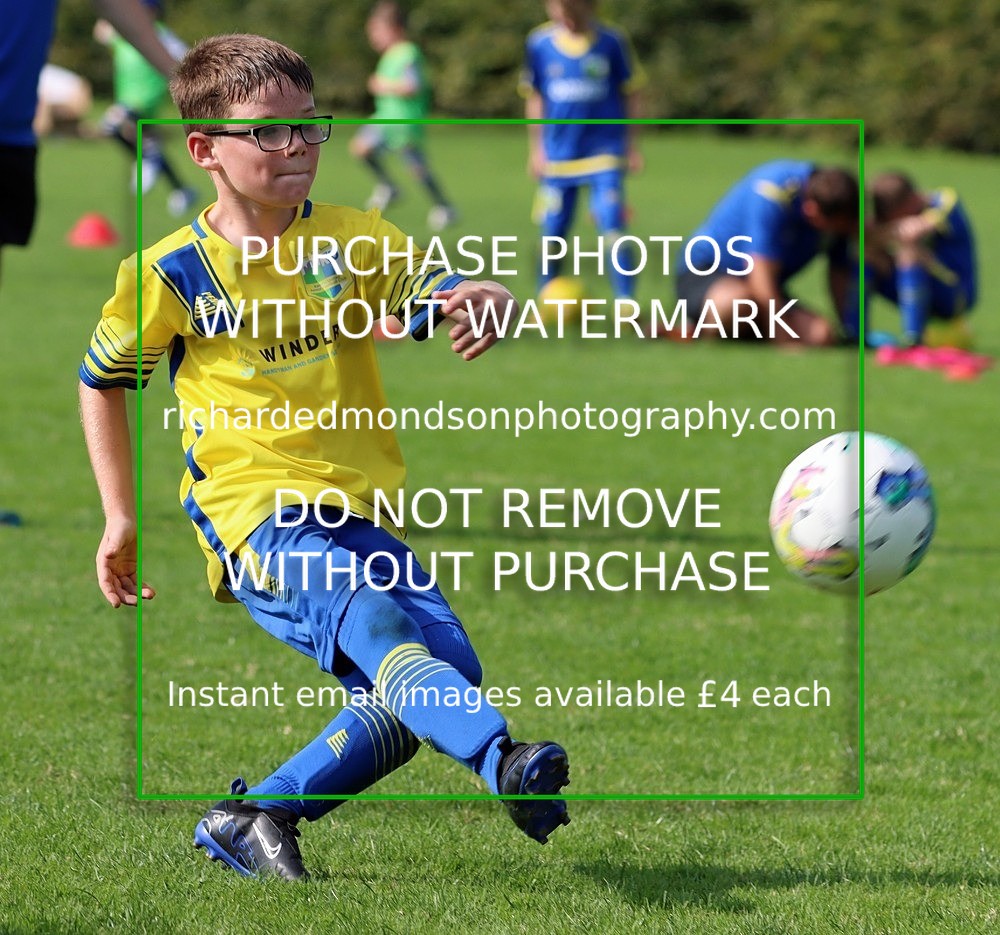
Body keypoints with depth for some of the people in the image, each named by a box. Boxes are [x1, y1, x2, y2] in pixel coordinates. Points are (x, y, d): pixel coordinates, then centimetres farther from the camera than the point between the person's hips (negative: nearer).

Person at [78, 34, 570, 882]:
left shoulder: (356, 242, 9)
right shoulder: (174, 274, 2)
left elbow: (446, 297, -2)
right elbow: (101, 381, 16)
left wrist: (484, 304, -28)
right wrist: (121, 519, 16)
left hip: (358, 512, 5)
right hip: (257, 514, -5)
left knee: (444, 672, -10)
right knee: (370, 623, -32)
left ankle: (254, 816, 2)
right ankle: (506, 766, -56)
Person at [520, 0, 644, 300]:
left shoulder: (612, 42, -5)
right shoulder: (539, 44, -1)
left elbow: (629, 95, 4)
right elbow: (535, 98, 10)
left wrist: (631, 146, 3)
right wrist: (536, 148, 10)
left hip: (605, 152, -2)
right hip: (557, 156, 2)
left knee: (612, 228, -12)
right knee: (552, 233, 7)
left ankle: (625, 300, -7)